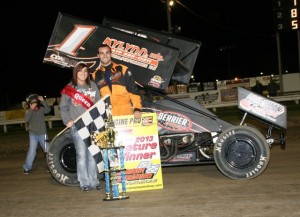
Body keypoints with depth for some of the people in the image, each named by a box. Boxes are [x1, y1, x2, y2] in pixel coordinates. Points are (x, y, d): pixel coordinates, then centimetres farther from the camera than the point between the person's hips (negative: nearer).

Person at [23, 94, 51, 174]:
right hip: (33, 134, 0)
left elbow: (48, 110, -21)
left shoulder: (41, 109, -2)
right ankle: (27, 168, 5)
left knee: (48, 150, 4)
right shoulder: (28, 111, -1)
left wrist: (43, 101, -29)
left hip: (42, 133, 1)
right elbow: (27, 120, -18)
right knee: (32, 151, -7)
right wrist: (31, 109, -24)